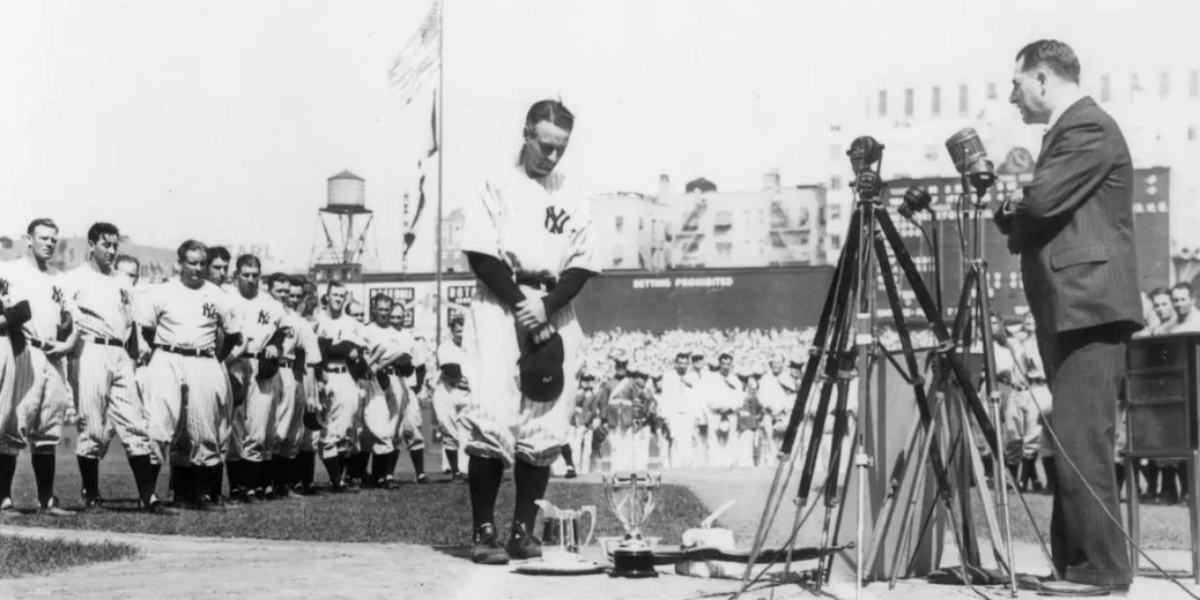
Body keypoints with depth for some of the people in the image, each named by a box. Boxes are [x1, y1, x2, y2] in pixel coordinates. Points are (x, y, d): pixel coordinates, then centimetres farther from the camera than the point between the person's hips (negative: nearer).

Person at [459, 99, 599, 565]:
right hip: (499, 311, -4)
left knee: (545, 428, 2)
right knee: (492, 421, -11)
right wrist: (520, 303, -13)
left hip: (554, 317, 4)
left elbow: (582, 266, 7)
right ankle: (484, 532, -5)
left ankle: (523, 530, 9)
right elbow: (481, 255, -5)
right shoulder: (497, 186, 2)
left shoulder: (573, 200, 13)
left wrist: (546, 305, -9)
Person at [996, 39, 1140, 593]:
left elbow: (1041, 201, -19)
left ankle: (1102, 569, -8)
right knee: (1074, 443, 9)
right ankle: (1076, 563, 13)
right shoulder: (1066, 131, 22)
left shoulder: (1089, 128, -9)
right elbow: (1033, 222, 23)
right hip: (1068, 310, 10)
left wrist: (1008, 204, 1)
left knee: (1081, 443, -11)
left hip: (1090, 308, -10)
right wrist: (1014, 209, 3)